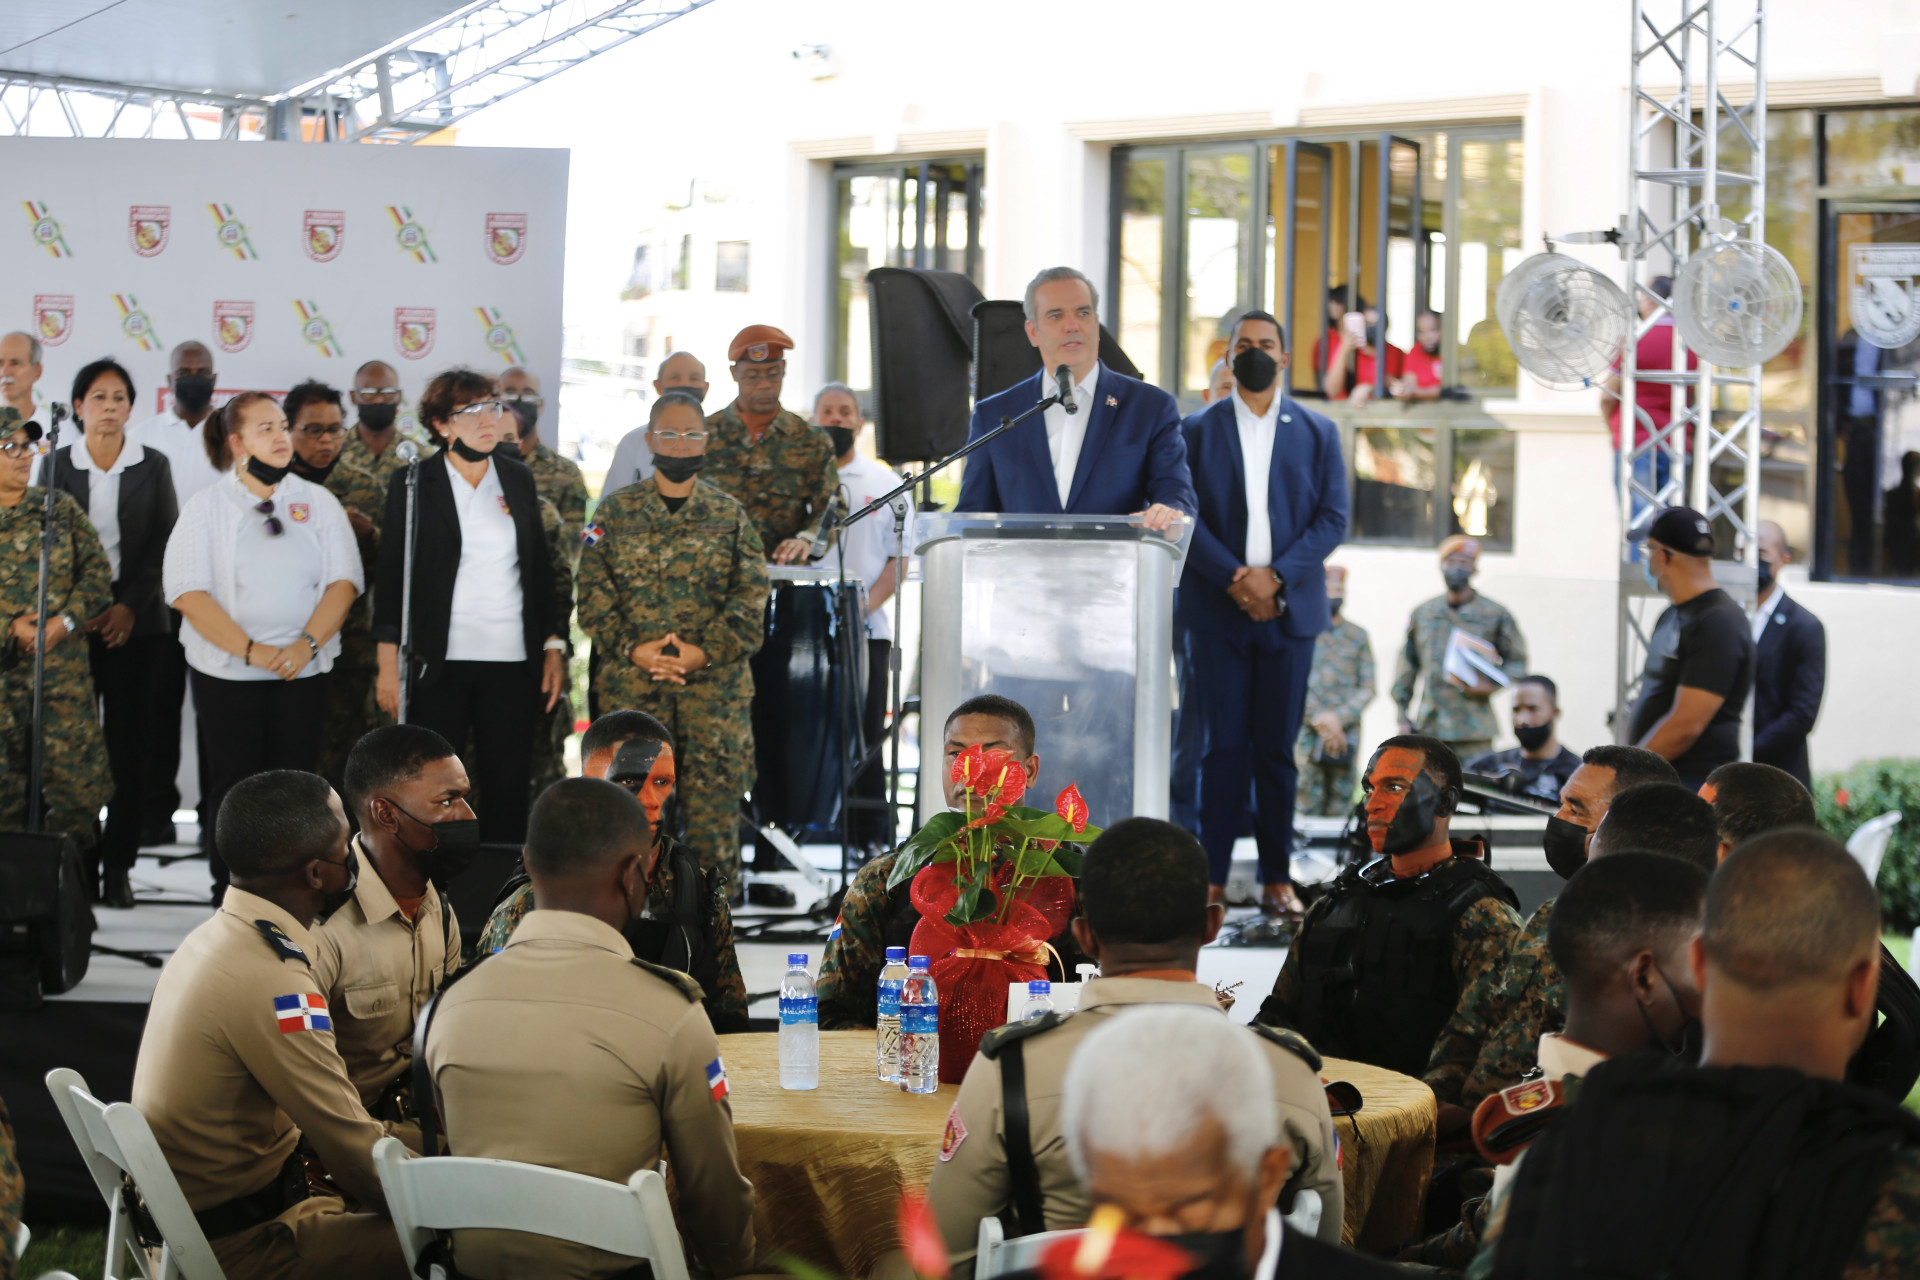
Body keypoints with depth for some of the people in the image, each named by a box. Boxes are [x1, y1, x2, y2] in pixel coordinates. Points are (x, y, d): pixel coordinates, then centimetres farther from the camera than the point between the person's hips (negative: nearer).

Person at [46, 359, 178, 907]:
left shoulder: (152, 466, 6)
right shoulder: (57, 464, 5)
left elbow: (163, 544, 3)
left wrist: (130, 607, -8)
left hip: (134, 622, 0)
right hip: (72, 620, 0)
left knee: (129, 744, -1)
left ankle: (118, 865, 3)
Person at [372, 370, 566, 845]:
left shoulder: (518, 478, 11)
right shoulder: (414, 483, 0)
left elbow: (542, 568, 14)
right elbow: (390, 575, -1)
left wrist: (554, 646, 7)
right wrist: (389, 663, -6)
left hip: (512, 662, 3)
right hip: (438, 663, -3)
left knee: (508, 788, 4)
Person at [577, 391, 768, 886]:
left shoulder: (730, 516, 10)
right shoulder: (615, 510, 9)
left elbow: (751, 599, 3)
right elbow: (592, 593, 4)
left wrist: (705, 651, -10)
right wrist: (633, 650, -10)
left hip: (715, 683, 0)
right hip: (632, 683, 0)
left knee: (715, 802, -3)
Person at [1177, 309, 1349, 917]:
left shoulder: (1318, 432, 10)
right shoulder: (1198, 430, 6)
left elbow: (1333, 518, 3)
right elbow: (1185, 517, -1)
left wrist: (1276, 577, -11)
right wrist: (1234, 579, -13)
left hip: (1289, 610, 1)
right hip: (1216, 609, -1)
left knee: (1277, 748, 4)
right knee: (1223, 746, -3)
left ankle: (1277, 878, 8)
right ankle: (1213, 878, 0)